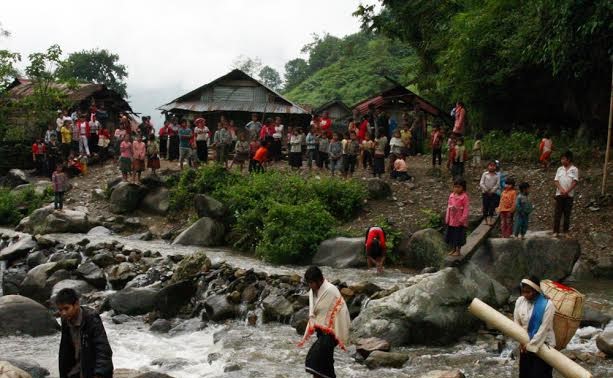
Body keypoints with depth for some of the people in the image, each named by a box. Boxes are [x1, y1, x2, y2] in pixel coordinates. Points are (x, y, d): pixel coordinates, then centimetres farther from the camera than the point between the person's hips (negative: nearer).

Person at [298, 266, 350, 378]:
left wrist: (341, 339, -17)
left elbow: (340, 313, -17)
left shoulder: (331, 291, -17)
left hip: (330, 332, -8)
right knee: (325, 363, 10)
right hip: (321, 331, 8)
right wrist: (306, 337, 16)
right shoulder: (313, 292, 8)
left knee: (313, 359, -19)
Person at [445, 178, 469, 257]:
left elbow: (466, 209, -14)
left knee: (459, 235, 4)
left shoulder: (464, 196, -13)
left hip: (460, 221, -6)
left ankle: (458, 251, 15)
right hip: (451, 220, 6)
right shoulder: (451, 195, 5)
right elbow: (448, 206, 9)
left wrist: (463, 219, -18)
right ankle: (453, 249, 26)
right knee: (451, 234, 13)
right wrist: (447, 218, 7)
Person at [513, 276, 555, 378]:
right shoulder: (520, 301, -3)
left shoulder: (547, 304, -19)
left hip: (543, 344, -5)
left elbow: (544, 328, -19)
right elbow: (516, 322, 3)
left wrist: (531, 345, -17)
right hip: (525, 343, 5)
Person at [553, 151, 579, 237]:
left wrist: (567, 191, -16)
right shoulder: (560, 169, 9)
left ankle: (566, 230, 13)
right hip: (559, 194, 2)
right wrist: (561, 190, -14)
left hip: (569, 195, -2)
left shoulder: (574, 169, -1)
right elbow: (556, 181, 2)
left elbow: (575, 182, -7)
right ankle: (556, 231, 1)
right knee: (557, 213, -1)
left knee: (567, 213, 5)